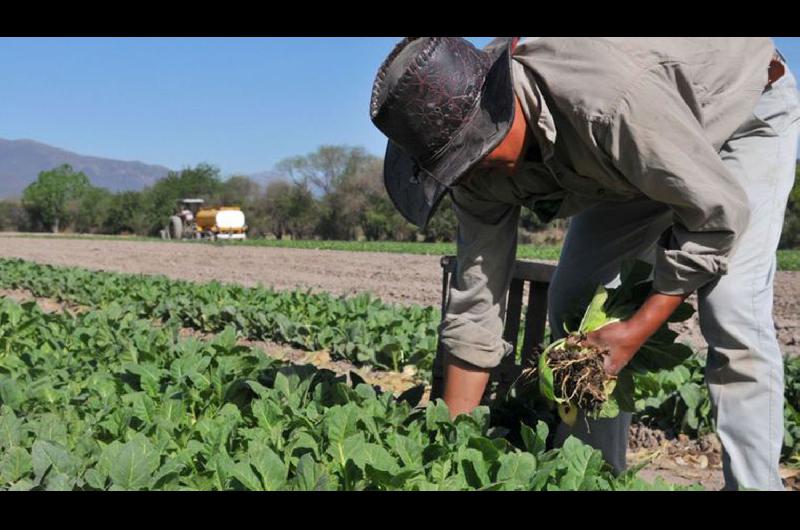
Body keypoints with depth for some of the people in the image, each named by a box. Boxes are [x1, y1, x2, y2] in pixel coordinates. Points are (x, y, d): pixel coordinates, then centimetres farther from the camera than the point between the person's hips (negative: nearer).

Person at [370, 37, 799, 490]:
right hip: (641, 159, 6)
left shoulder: (605, 99, -44)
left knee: (732, 316, -22)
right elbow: (476, 303, -16)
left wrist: (637, 331, -27)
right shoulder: (480, 157, -21)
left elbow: (719, 212, -31)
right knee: (573, 303, -1)